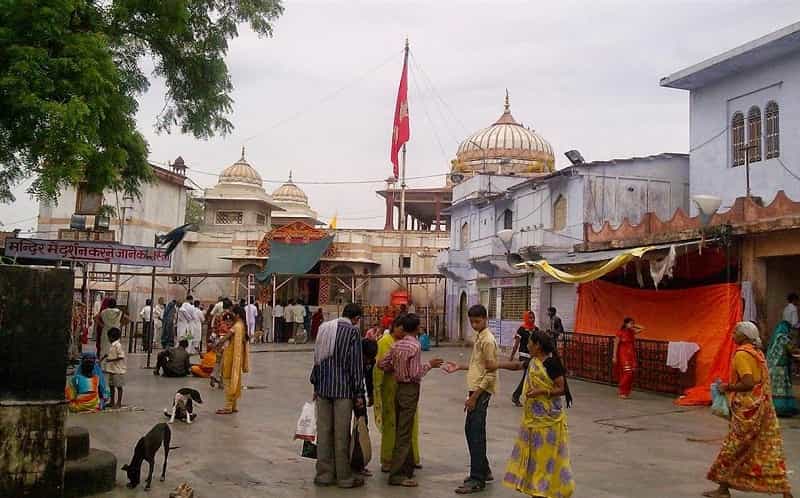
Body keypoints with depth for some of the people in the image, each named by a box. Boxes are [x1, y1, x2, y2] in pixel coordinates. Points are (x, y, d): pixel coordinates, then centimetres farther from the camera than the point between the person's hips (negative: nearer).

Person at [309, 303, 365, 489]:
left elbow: (317, 358, 12)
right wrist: (359, 393, -5)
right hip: (343, 389, -5)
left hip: (323, 388, 5)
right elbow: (356, 364, -10)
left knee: (323, 431, 10)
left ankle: (324, 474, 16)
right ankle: (343, 476, 9)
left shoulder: (324, 328, 9)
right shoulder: (353, 331, -8)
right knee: (341, 434, 1)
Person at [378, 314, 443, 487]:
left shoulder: (396, 345, 6)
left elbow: (382, 365, 6)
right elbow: (415, 374, -19)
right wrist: (429, 365, -6)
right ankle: (396, 474, -5)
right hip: (410, 390, -8)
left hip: (399, 388, 8)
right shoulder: (415, 346, -16)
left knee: (402, 430, 16)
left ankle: (408, 467, 27)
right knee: (404, 434, -6)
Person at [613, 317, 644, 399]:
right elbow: (616, 344, -8)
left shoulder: (632, 332, 6)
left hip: (631, 355, 6)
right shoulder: (620, 332, -9)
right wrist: (614, 356, -11)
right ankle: (622, 392, -1)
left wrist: (633, 326, 7)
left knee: (632, 374, 3)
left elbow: (642, 328, 14)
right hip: (623, 355, -6)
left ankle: (627, 392, 14)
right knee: (627, 373, -11)